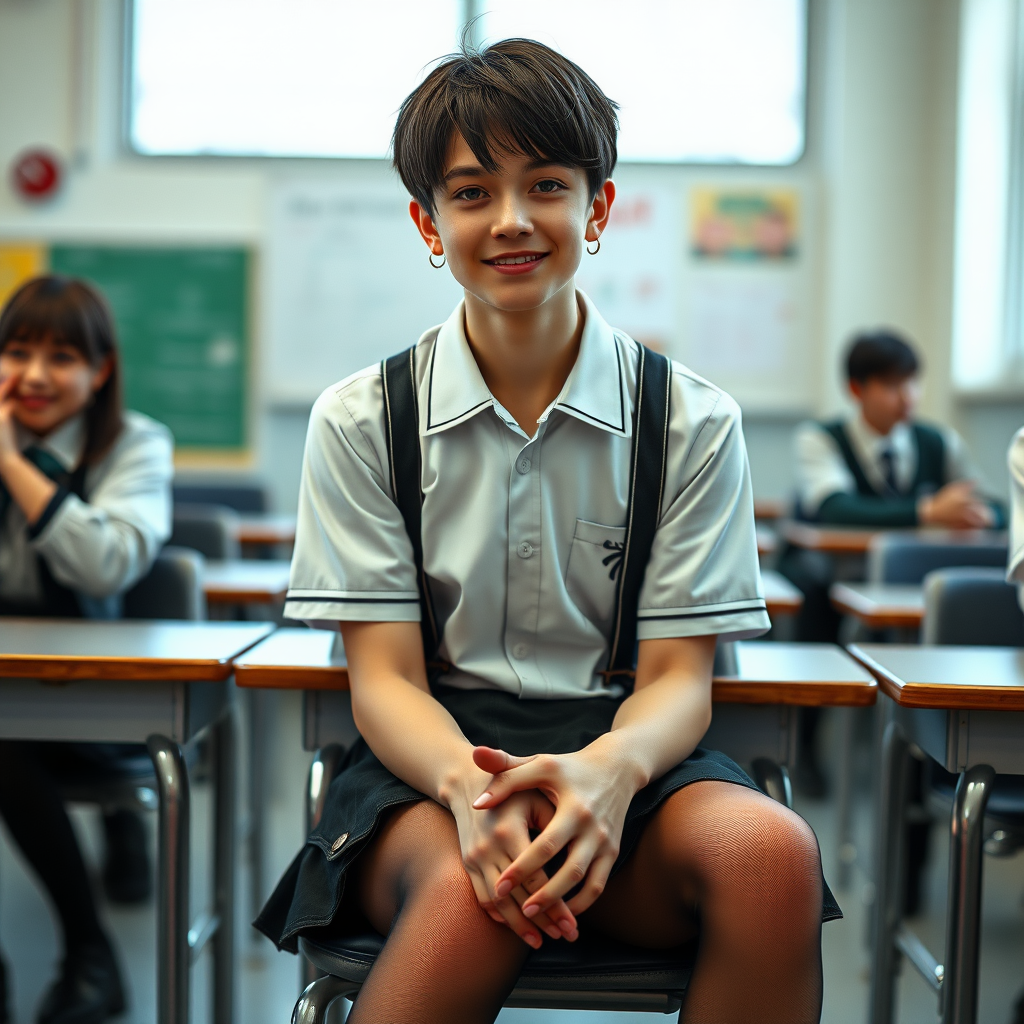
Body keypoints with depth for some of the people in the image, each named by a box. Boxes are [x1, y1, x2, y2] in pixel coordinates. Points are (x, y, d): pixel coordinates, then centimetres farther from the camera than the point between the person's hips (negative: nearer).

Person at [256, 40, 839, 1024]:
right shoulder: (360, 419, 4)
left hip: (622, 746, 2)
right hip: (433, 752, -1)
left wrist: (610, 768, -25)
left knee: (773, 851, -31)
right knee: (471, 889, -36)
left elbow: (678, 676, 0)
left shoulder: (691, 421, 4)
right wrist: (469, 784, -25)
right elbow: (385, 676, -1)